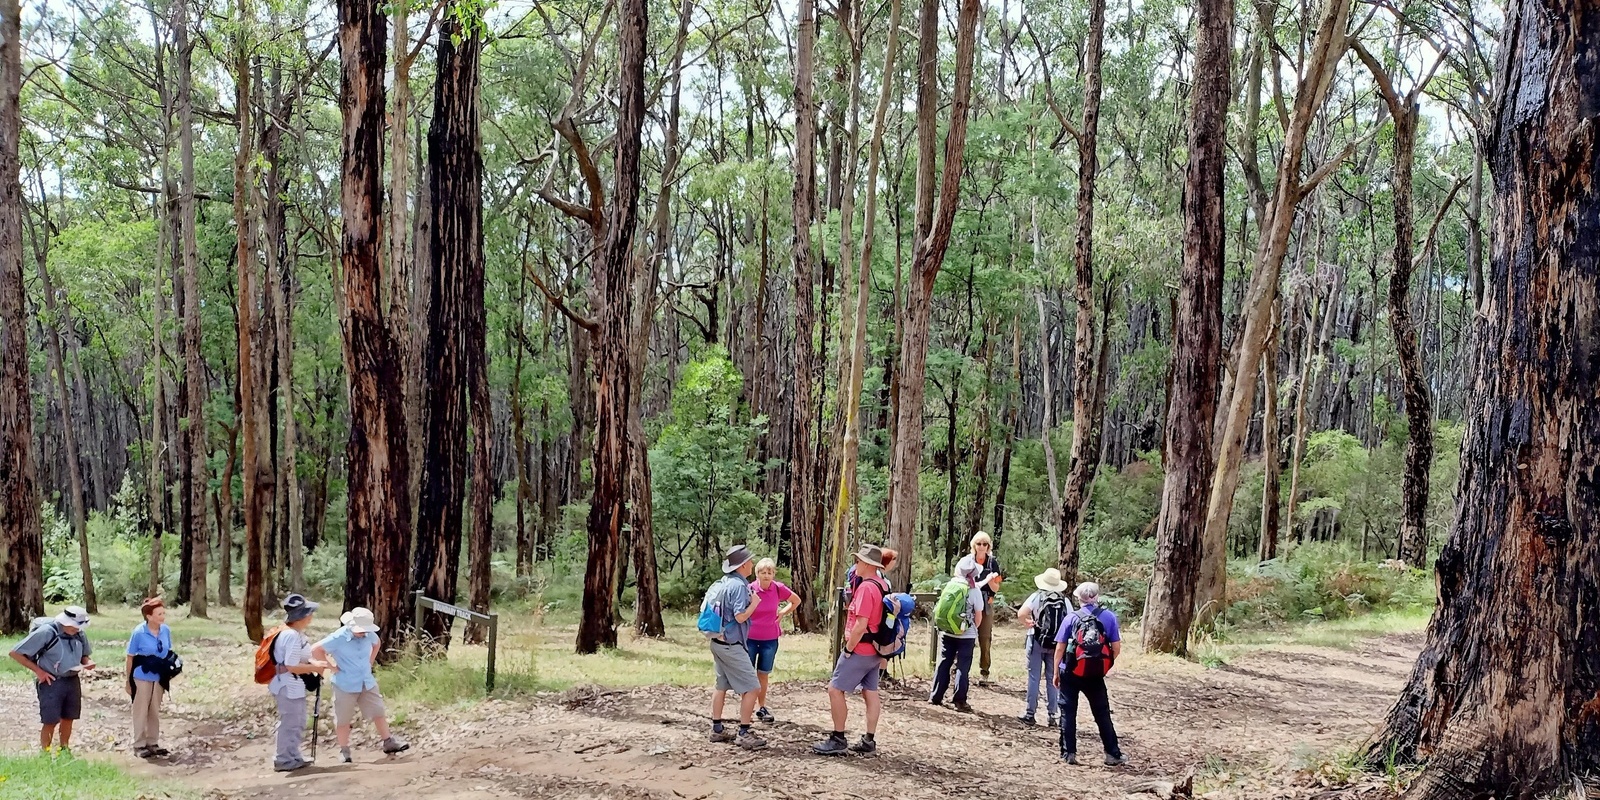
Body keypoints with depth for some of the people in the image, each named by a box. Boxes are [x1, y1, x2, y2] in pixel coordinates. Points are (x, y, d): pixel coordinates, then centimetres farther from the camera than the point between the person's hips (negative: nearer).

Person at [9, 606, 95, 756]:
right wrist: (38, 671, -15)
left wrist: (87, 662, -6)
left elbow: (83, 655, 19)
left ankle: (64, 750, 30)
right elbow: (15, 653, -14)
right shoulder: (45, 633, -18)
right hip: (51, 683, -5)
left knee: (68, 718, 15)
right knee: (50, 721, -2)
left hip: (73, 681, 5)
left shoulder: (79, 634, 0)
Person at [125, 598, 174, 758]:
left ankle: (153, 743, 25)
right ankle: (139, 745, 15)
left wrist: (170, 671, 7)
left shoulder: (166, 630, -6)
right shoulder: (139, 632, -18)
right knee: (141, 711, 6)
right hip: (142, 677, -4)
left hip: (159, 677, 4)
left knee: (155, 711, 14)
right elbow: (130, 657, -9)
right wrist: (128, 680, -6)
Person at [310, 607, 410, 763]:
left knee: (378, 712, 7)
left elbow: (377, 643, 21)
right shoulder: (338, 638, -20)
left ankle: (388, 743, 17)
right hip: (345, 686, -5)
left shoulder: (369, 635, -3)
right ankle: (344, 751, 16)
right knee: (343, 719, 5)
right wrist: (333, 667, -14)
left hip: (367, 683, 5)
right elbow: (316, 650, -19)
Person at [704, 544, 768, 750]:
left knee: (722, 685, 19)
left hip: (717, 641, 9)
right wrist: (754, 603, -9)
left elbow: (706, 608, 14)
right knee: (752, 688, -4)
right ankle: (744, 733, -5)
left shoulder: (720, 584, 8)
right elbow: (740, 616, -23)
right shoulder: (739, 586, -18)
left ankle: (717, 729, 25)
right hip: (732, 645, -9)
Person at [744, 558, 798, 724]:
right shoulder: (749, 590, -15)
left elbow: (796, 601, 10)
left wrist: (782, 614, 3)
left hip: (770, 639, 2)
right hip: (750, 638, -2)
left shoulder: (778, 589, -8)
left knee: (764, 674, 14)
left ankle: (761, 707, 25)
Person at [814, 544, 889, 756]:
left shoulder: (866, 588, -21)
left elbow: (860, 625, -24)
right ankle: (869, 741, 15)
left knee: (835, 689, -4)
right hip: (874, 651, 10)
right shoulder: (883, 585, 9)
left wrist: (848, 649, -14)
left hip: (860, 650, -10)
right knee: (870, 693, 11)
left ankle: (838, 739, -2)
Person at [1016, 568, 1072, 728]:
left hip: (1037, 641, -2)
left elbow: (1021, 614, -18)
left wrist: (1026, 623, 2)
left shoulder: (1037, 597, -6)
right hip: (1057, 644, 2)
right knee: (1053, 680, 9)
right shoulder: (1065, 601, 2)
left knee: (1034, 678, 4)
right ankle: (1053, 715, 10)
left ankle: (1030, 714, 7)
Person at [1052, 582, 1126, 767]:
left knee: (1068, 713, 10)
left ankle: (1069, 753, 9)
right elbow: (1116, 649, -2)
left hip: (1071, 673, -1)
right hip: (1096, 675, 1)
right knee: (1102, 713, 13)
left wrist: (1056, 672, 9)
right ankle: (1113, 754, 16)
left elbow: (1060, 649, -2)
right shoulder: (1109, 617, -1)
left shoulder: (1071, 618, -3)